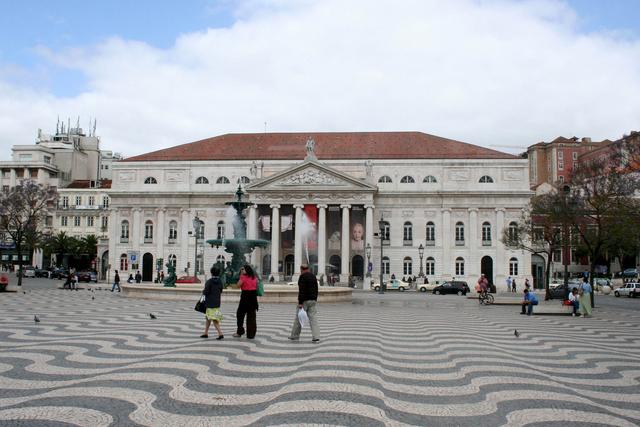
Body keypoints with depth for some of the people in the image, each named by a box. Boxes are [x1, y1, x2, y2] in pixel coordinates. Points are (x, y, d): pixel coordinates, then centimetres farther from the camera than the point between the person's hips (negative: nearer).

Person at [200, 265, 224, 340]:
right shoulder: (220, 281, 5)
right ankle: (206, 333, 27)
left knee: (214, 320, -7)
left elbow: (206, 292, -17)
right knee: (207, 318, 20)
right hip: (217, 302, 7)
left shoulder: (209, 281, -15)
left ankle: (220, 334, -14)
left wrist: (203, 292, 4)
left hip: (210, 303, -7)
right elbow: (220, 291, 11)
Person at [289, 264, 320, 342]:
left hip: (304, 300, -6)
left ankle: (295, 336, 19)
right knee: (313, 318, 1)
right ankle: (316, 337, -8)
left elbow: (301, 290, -18)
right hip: (313, 300, 6)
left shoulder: (302, 277, -11)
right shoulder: (313, 276, 11)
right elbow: (316, 289, 15)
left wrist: (300, 303, -19)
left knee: (298, 318, 8)